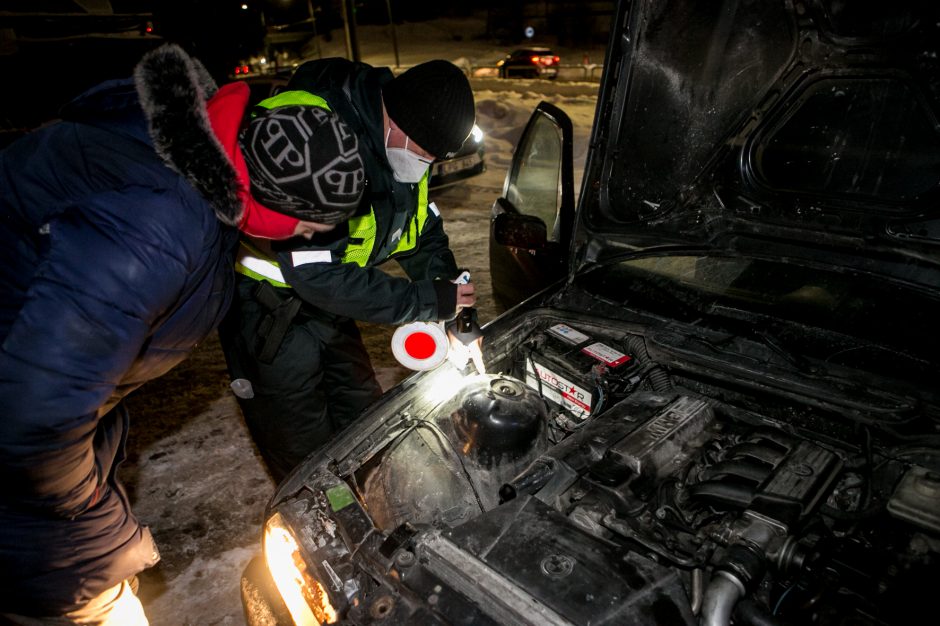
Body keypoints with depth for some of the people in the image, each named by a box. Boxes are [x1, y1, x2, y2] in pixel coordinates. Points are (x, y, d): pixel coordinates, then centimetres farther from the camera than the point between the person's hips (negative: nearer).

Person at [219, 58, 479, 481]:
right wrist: (427, 302, -30)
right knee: (308, 455, 3)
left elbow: (425, 226, 6)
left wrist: (450, 299, -8)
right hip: (267, 304, -8)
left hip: (325, 299, 8)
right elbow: (318, 275, -36)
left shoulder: (399, 139, -6)